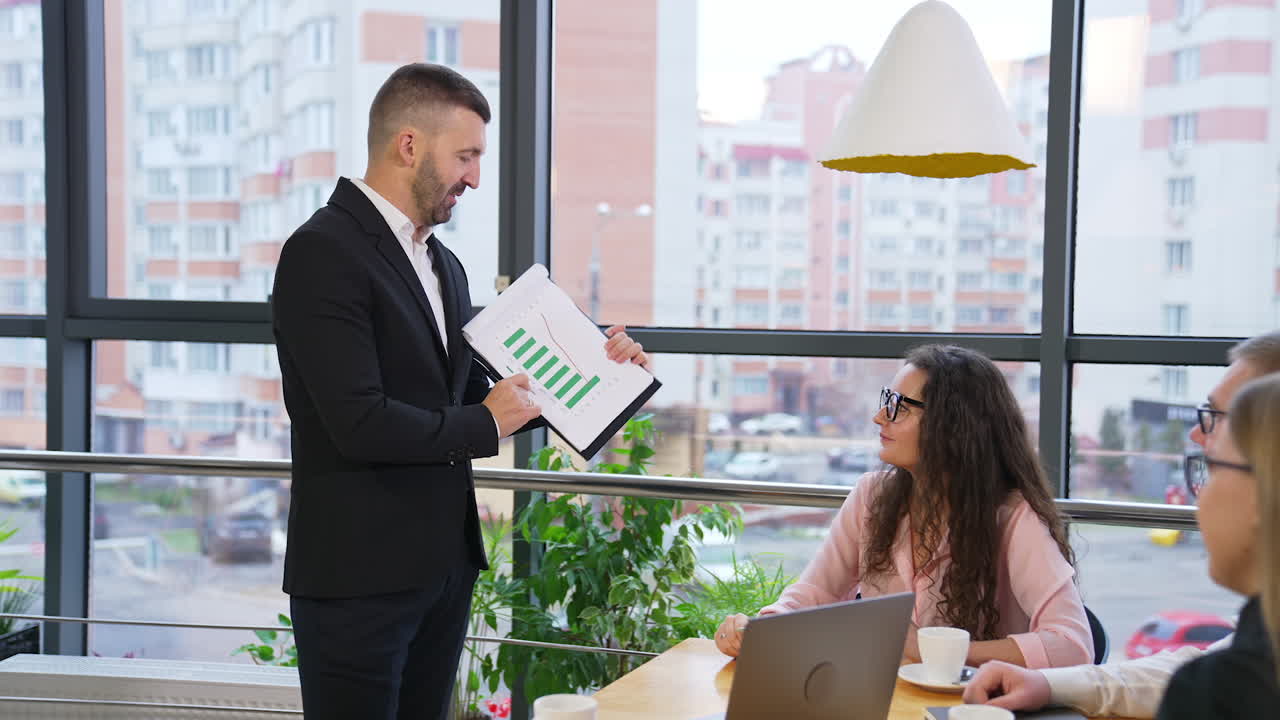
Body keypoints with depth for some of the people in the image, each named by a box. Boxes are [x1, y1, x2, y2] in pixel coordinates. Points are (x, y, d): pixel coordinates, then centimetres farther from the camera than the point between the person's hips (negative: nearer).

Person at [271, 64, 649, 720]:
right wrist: (485, 424, -11)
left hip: (445, 565, 8)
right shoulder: (322, 253, -15)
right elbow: (361, 424, -24)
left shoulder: (443, 265, 14)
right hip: (357, 573, -8)